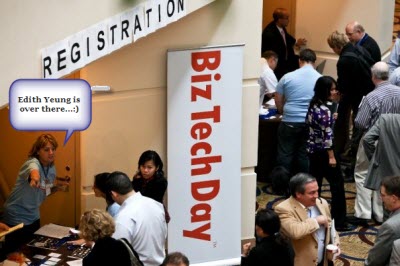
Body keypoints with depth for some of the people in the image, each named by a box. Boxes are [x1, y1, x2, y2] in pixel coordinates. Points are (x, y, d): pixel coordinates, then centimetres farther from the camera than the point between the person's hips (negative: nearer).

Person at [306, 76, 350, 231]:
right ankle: (339, 222, 2)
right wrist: (331, 156, -17)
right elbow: (327, 135, -21)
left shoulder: (314, 105, 6)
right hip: (323, 151, -9)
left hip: (312, 149, 9)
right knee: (337, 185, -1)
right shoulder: (325, 109, -20)